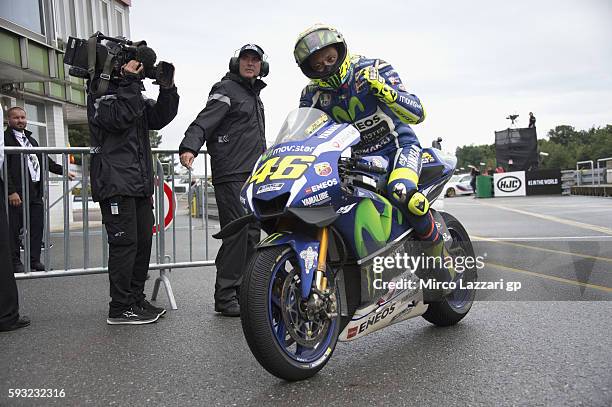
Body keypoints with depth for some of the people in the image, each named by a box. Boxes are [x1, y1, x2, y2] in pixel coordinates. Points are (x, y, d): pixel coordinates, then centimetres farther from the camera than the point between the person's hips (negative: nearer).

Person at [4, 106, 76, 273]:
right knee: (14, 229, 1)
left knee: (37, 227, 9)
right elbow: (4, 168, -12)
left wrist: (63, 171, 25)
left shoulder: (31, 139, 20)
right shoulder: (5, 138, -5)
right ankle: (15, 262, 11)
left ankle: (34, 260, 18)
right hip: (17, 193, -7)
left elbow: (44, 159, 29)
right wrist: (11, 192, -18)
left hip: (35, 192, 7)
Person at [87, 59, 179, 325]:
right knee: (125, 242, -9)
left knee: (144, 241, 10)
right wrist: (129, 83, -16)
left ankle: (136, 299, 20)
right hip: (115, 182, -8)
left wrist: (166, 88, 1)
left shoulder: (134, 94, 22)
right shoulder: (100, 90, -1)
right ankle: (120, 308, -2)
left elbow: (159, 118, 12)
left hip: (140, 183, 8)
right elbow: (117, 118, -18)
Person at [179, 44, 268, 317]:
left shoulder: (254, 95, 26)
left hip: (254, 177, 9)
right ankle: (225, 297, -7)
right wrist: (189, 147, -34)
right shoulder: (227, 90, -2)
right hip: (232, 175, -9)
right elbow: (204, 121, -17)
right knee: (237, 232, -13)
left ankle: (244, 290, 16)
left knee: (252, 233, 8)